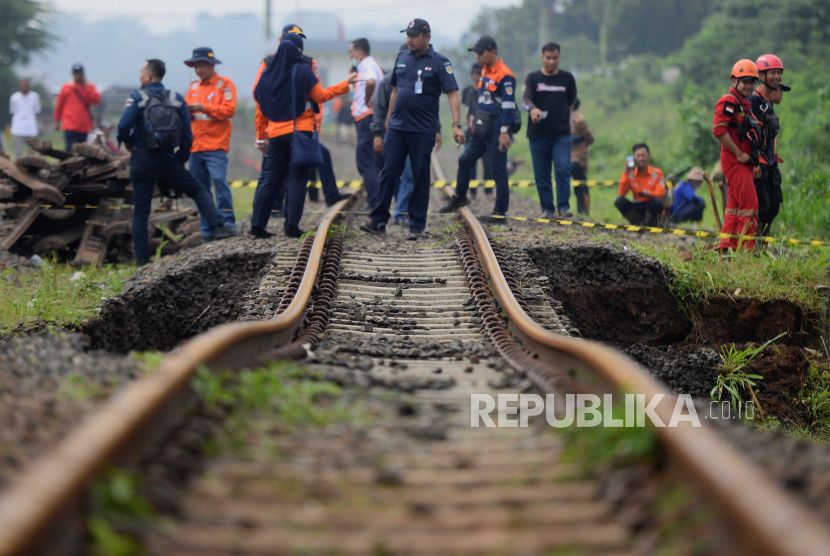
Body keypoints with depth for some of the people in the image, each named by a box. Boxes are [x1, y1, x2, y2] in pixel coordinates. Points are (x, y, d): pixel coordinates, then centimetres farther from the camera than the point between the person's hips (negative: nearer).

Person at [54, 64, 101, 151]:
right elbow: (59, 105, 14)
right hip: (70, 125, -2)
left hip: (84, 126, 2)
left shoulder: (90, 87, 9)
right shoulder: (66, 87, 8)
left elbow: (97, 100, -7)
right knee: (70, 148, -13)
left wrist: (86, 88, -11)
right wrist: (57, 121, 15)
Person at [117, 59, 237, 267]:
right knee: (198, 191, 15)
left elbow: (123, 125, -17)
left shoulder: (137, 97, -4)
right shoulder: (176, 99, 6)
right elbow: (187, 135, 6)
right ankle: (219, 226, -2)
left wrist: (126, 141, 5)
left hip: (141, 161, -1)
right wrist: (180, 162, 15)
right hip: (167, 160, 1)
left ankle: (141, 259, 2)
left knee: (140, 211, 5)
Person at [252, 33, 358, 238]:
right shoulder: (303, 71, -6)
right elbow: (320, 96, -1)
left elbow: (260, 107, 8)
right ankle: (292, 225, -5)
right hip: (300, 133, -4)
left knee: (271, 180, 9)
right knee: (298, 179, 0)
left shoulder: (267, 73, 6)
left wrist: (260, 136, 16)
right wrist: (345, 84, 9)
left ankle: (257, 225, 5)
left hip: (275, 135, 4)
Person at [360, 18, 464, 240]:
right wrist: (388, 118, 18)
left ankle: (417, 225, 8)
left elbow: (453, 95, -9)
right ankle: (378, 221, 5)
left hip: (423, 130, -4)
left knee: (420, 178, 2)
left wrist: (456, 125, -19)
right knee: (388, 173, 1)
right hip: (397, 128, 4)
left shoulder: (439, 62, -3)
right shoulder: (402, 58, 12)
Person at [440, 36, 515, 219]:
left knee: (498, 169, -4)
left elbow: (508, 106, -18)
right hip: (481, 129, 9)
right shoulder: (485, 71, 14)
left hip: (497, 129, -9)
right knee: (465, 159, 13)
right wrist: (476, 124, 22)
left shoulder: (504, 75, -14)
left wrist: (504, 131, -21)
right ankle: (459, 197, 29)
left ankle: (500, 210, 1)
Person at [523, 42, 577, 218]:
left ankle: (564, 206, -8)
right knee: (541, 173, 3)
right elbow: (525, 98, -13)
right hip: (538, 134, 0)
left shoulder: (567, 78, 7)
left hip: (562, 133, 0)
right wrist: (532, 109, -34)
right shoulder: (533, 78, 3)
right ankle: (547, 208, 12)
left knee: (563, 169, -13)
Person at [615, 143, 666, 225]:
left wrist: (649, 193, -35)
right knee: (619, 201, -23)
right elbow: (622, 193, -10)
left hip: (652, 207, -2)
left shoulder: (657, 173, -3)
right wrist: (625, 174, -17)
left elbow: (660, 193, -12)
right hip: (637, 208, 2)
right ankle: (637, 224, -10)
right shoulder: (630, 174, 1)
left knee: (657, 201, -35)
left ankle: (649, 225, -9)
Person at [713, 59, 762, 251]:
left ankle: (726, 247, 16)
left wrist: (753, 155, 13)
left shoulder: (746, 103, 20)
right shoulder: (729, 101, -11)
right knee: (749, 203, -12)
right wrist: (739, 154, -18)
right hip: (733, 161, -10)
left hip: (744, 161, 10)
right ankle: (747, 249, -10)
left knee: (735, 204, 11)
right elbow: (719, 130, -21)